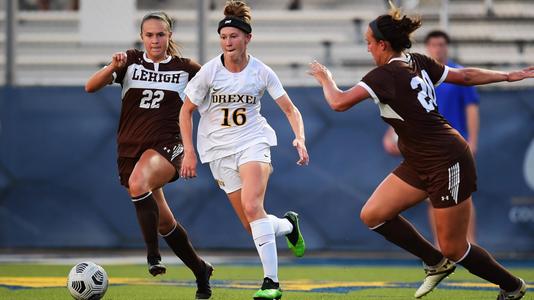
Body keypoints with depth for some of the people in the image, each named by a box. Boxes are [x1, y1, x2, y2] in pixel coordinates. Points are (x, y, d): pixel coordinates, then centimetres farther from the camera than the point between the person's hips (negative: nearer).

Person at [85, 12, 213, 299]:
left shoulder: (185, 68, 3)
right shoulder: (130, 61, 3)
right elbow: (90, 86, -9)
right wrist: (113, 67, -25)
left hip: (166, 147, -3)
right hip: (130, 150, 3)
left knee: (138, 184, -37)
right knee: (164, 223, 8)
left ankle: (153, 254, -32)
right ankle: (200, 271, 28)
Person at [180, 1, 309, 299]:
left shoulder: (261, 72, -7)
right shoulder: (209, 72, -8)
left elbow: (290, 109, -1)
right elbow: (186, 111, 1)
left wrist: (300, 139, -18)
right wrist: (189, 151, -7)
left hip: (253, 141, -2)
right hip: (219, 149, 2)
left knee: (252, 207, -26)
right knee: (252, 225, -1)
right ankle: (288, 224, 35)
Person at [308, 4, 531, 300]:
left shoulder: (385, 75, -20)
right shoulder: (418, 63, 4)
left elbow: (339, 102, -25)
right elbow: (465, 76, 11)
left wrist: (325, 78, -4)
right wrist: (509, 76, 22)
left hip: (448, 164, -9)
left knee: (453, 249, 1)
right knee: (373, 215, 4)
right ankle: (437, 263, 18)